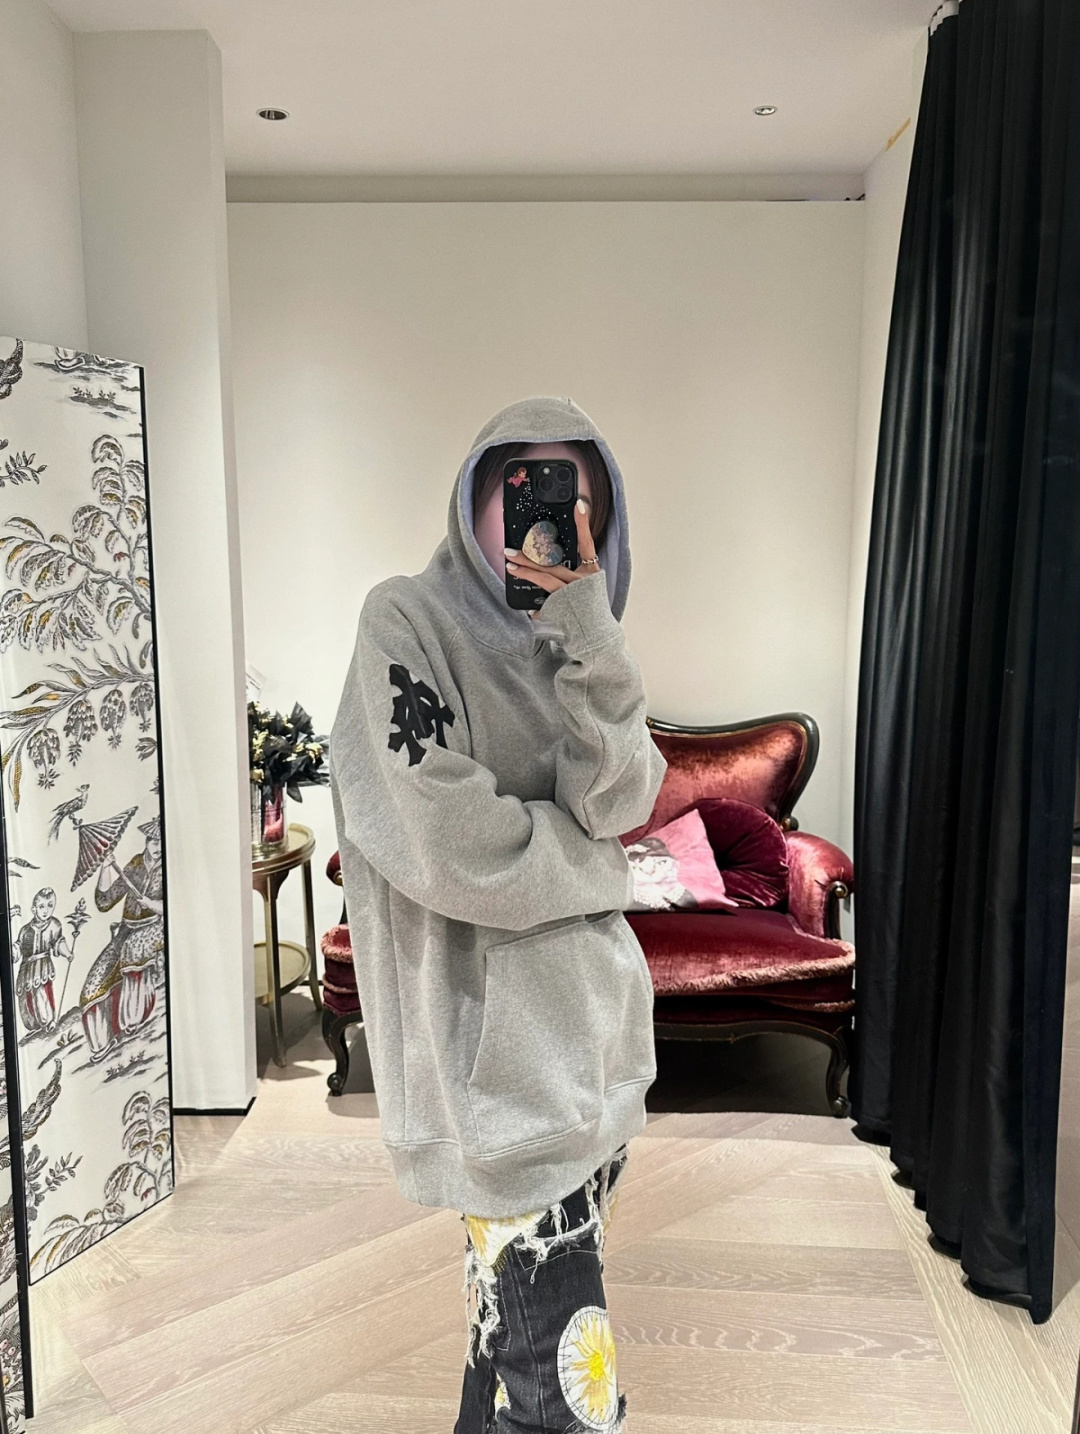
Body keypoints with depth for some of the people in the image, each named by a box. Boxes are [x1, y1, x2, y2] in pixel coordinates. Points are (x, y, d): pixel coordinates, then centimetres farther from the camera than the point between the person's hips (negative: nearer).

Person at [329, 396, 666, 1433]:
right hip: (494, 1028, -7)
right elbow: (448, 848, -18)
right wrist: (591, 863, -3)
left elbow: (619, 800, -7)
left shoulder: (574, 646, 11)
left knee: (527, 1318, 19)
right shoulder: (409, 621, -9)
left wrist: (582, 620, -15)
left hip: (593, 1012, 7)